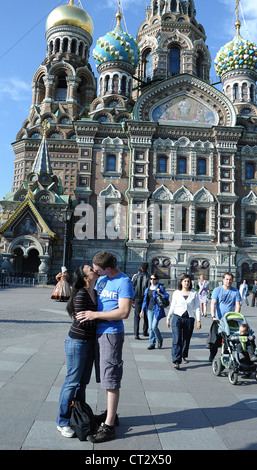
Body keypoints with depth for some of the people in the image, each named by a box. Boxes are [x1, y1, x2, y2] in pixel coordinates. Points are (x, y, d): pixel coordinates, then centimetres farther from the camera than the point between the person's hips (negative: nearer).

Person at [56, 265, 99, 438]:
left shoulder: (95, 293, 6)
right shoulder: (80, 295, -19)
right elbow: (81, 321, -23)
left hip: (90, 342, 8)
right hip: (77, 342, -8)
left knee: (83, 382, 16)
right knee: (72, 382, 3)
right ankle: (63, 422, 19)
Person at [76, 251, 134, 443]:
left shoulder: (124, 282, -15)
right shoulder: (102, 278, 9)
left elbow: (124, 312, -22)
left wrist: (95, 315, -20)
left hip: (112, 334, -9)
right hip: (98, 332, 9)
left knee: (110, 378, -3)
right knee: (105, 376, 18)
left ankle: (109, 426, 6)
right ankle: (111, 413, 34)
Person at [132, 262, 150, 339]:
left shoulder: (136, 277, -1)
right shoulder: (148, 277, -7)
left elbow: (132, 288, 1)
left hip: (138, 298, 1)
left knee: (136, 316, 1)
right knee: (146, 316, 15)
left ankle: (136, 334, -8)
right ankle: (145, 332, 25)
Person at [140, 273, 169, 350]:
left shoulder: (160, 287, -2)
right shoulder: (147, 289, 12)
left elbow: (167, 296, -1)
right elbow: (145, 300, 15)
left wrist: (160, 293, -16)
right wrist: (143, 310, 12)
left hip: (157, 309, -5)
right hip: (149, 309, 5)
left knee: (154, 327, -10)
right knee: (150, 327, 5)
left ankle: (159, 340, 16)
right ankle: (152, 344, 14)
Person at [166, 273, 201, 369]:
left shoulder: (194, 293, 4)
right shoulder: (176, 293, 6)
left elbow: (197, 307, 3)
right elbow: (172, 307, 12)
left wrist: (198, 320, -5)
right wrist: (168, 319, 15)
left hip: (189, 319, 1)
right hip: (177, 318, -1)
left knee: (186, 340, 11)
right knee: (177, 340, -11)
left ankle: (184, 356, 34)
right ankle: (176, 361, -11)